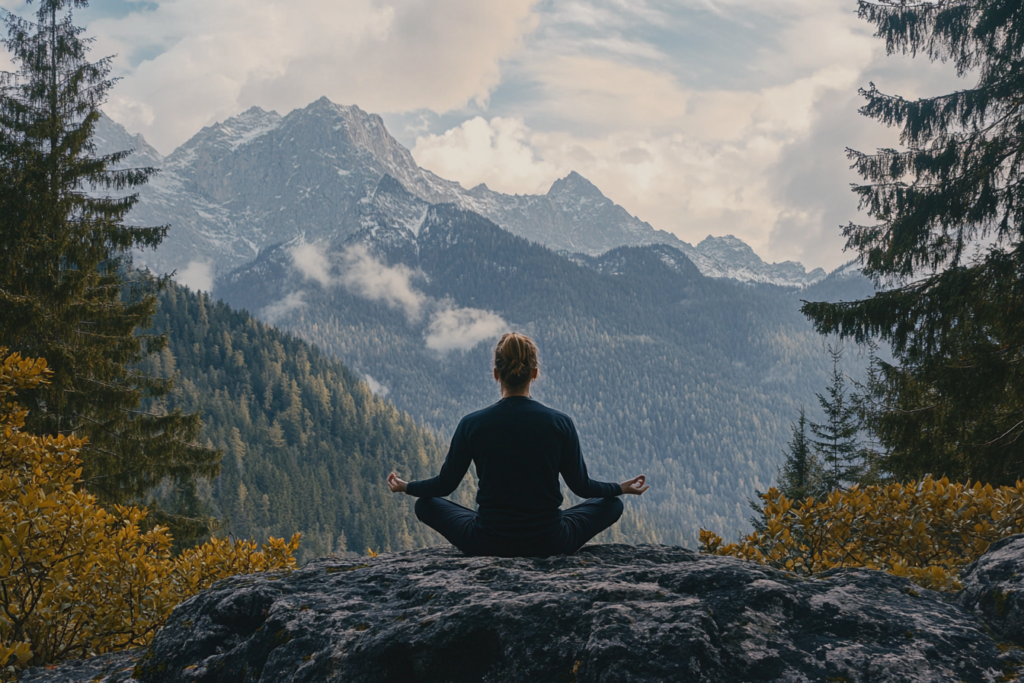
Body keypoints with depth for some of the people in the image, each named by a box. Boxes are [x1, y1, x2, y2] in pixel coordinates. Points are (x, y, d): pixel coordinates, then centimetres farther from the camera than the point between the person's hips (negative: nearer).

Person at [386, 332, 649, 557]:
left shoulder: (472, 424, -9)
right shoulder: (560, 423, -9)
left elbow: (445, 484, 3)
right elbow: (581, 486, 2)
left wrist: (405, 486, 24)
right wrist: (623, 488, 22)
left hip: (487, 544, 0)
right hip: (550, 543, 0)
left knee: (426, 504, 25)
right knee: (612, 504, 24)